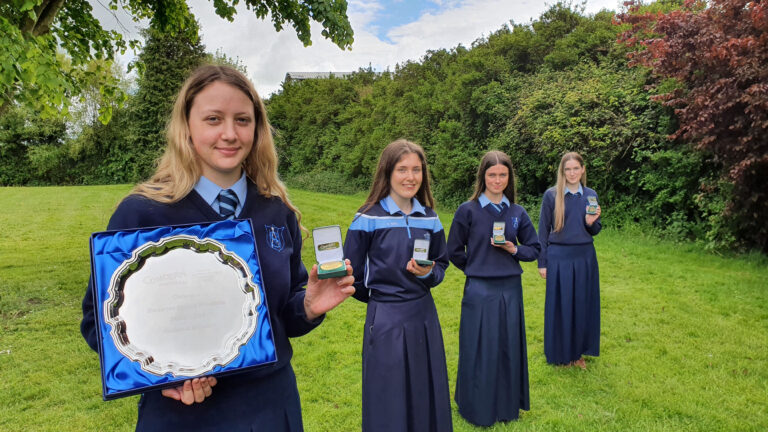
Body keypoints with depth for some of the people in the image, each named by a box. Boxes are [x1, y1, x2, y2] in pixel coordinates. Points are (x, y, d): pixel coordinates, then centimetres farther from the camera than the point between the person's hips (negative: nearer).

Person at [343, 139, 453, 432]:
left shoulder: (430, 219, 4)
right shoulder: (368, 219, -10)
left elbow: (441, 265, 12)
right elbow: (351, 274, -3)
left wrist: (428, 273, -9)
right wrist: (378, 297, 5)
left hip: (424, 316, 4)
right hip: (386, 321, -4)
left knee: (427, 399, 14)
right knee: (388, 407, 8)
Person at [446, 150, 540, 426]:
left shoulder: (517, 213, 3)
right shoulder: (468, 211, -7)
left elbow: (534, 249, 10)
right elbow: (454, 252, 0)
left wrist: (514, 250, -8)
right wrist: (476, 268, 5)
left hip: (510, 289, 3)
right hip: (479, 291, -3)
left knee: (509, 349, 13)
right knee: (480, 351, 5)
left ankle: (508, 405, 32)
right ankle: (478, 408, 25)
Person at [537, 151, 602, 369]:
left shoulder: (591, 195, 5)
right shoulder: (551, 195, -5)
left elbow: (594, 231, 11)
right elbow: (543, 230, -3)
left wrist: (591, 222, -13)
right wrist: (542, 262, -4)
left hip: (585, 257, 3)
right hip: (559, 257, -3)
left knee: (583, 305, 11)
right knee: (560, 306, 5)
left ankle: (578, 351, 28)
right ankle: (561, 353, 22)